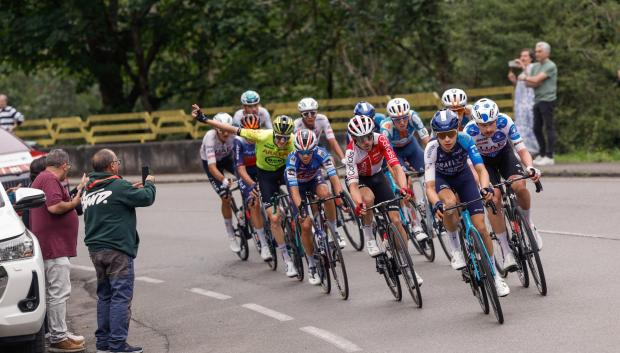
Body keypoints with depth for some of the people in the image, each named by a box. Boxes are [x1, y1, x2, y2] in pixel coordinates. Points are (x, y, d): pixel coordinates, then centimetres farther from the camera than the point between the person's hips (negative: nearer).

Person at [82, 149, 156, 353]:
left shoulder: (89, 190, 11)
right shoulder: (119, 187, -13)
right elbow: (146, 198, -10)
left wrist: (134, 189, 13)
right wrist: (149, 183, 11)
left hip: (95, 249, 8)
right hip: (117, 249, -8)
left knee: (104, 295, 15)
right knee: (121, 296, -5)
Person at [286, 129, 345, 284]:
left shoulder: (321, 153, -32)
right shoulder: (292, 160, -36)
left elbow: (333, 177, -39)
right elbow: (294, 189, -43)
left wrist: (341, 195, -56)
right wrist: (300, 208, -57)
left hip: (314, 179, 1)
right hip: (298, 184, -1)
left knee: (326, 195, -36)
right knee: (306, 225, -13)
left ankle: (334, 231, -13)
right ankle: (312, 265, 6)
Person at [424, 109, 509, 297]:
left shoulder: (465, 140, -30)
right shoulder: (432, 148, -33)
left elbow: (481, 169, -34)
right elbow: (429, 186, -37)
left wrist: (486, 187, -55)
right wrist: (436, 204, -57)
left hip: (464, 177, 1)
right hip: (441, 179, -1)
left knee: (480, 227, -8)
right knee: (450, 203, -37)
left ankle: (494, 275, 9)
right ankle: (456, 249, -15)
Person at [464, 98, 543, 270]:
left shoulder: (505, 122, -31)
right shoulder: (469, 131, -33)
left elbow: (522, 149, -29)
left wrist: (530, 167, -48)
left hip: (504, 154, 1)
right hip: (483, 161, -1)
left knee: (519, 186, -27)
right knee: (494, 199, -21)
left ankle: (527, 223, 4)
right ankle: (507, 252, -13)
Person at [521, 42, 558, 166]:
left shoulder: (550, 66, -9)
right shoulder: (535, 66, 16)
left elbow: (536, 80, -15)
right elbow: (529, 83, 11)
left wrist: (525, 78, 2)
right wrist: (535, 82, -10)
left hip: (547, 100, -8)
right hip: (537, 100, 8)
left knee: (548, 128, -6)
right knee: (537, 128, 9)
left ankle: (549, 157, -6)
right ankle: (542, 154, 19)